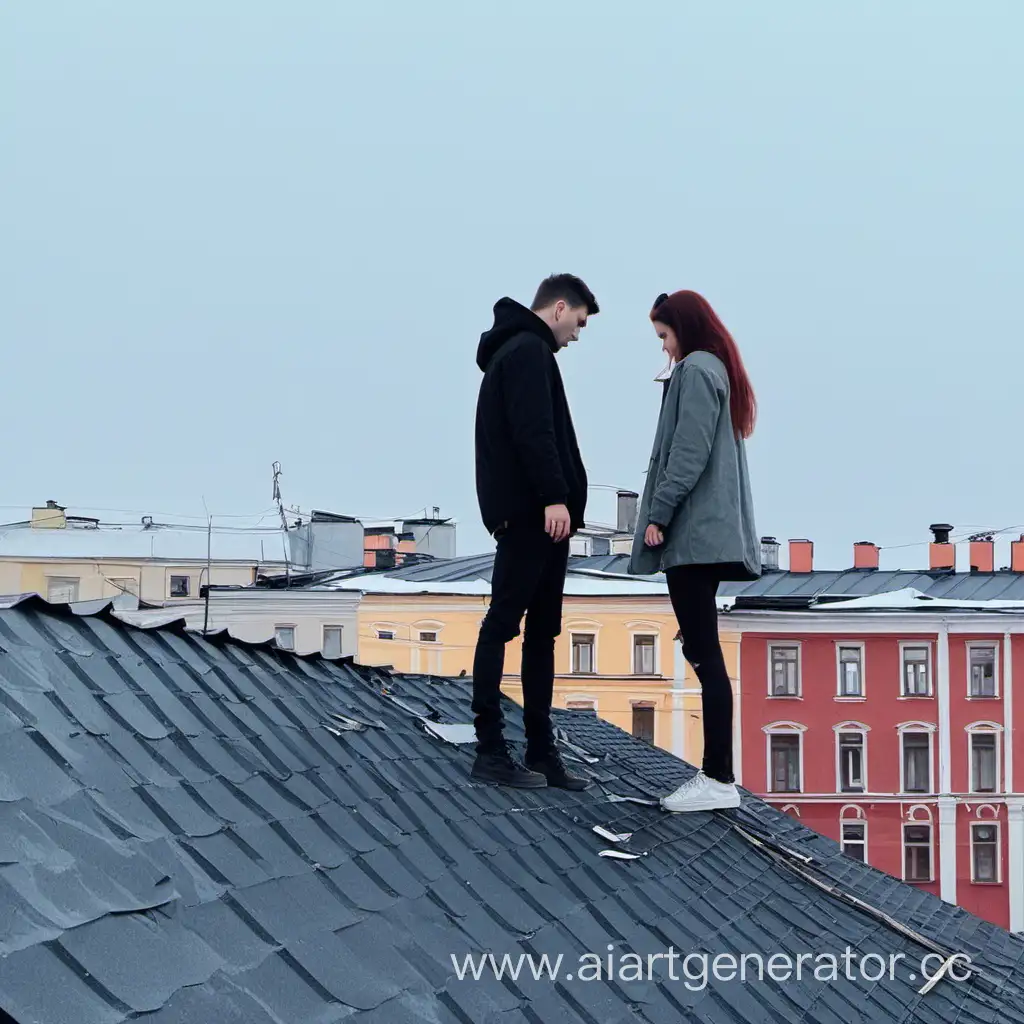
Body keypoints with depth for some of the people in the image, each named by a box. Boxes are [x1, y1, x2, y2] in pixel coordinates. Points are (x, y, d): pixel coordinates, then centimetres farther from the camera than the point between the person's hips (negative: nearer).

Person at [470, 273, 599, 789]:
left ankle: (541, 753, 11)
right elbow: (533, 431, -19)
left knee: (541, 633, 9)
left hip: (534, 517, 11)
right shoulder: (529, 351, -7)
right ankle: (491, 749, -7)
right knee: (503, 623, -8)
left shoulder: (515, 350, 25)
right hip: (532, 513, -11)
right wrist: (554, 496, -24)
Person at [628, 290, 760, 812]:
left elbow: (688, 454, -17)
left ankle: (719, 780, -11)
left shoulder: (695, 370, -9)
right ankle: (715, 772, 11)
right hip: (712, 533, 10)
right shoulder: (720, 371, 21)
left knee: (705, 654, -10)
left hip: (692, 533, -10)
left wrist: (658, 514, -14)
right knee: (702, 652, 10)